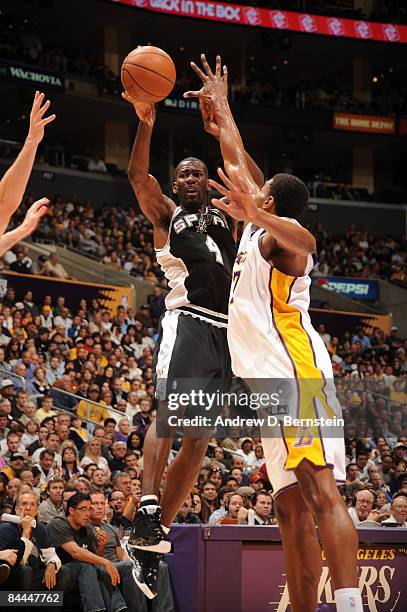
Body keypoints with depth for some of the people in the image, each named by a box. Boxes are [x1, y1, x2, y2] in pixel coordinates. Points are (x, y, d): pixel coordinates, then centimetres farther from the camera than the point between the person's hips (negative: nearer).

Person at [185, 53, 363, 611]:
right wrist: (220, 106, 40)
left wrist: (255, 214, -47)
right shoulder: (259, 229, 24)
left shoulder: (279, 233, -2)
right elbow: (236, 160, 35)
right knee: (291, 506, 4)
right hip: (270, 383, 10)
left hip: (296, 372, -10)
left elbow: (302, 240, -29)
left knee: (320, 490, -21)